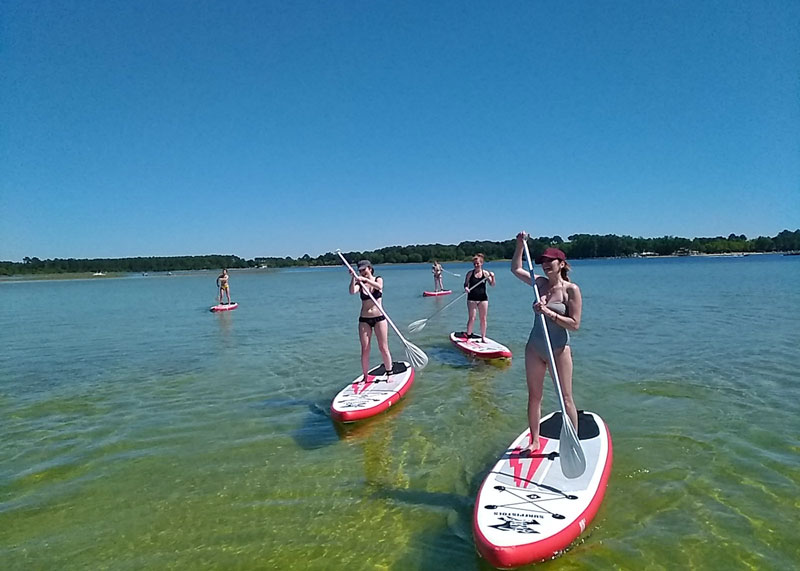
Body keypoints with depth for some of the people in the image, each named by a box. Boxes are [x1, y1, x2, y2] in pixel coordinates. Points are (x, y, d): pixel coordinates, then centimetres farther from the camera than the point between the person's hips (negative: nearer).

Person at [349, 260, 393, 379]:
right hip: (364, 320, 1)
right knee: (365, 350, 1)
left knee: (383, 348, 2)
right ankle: (365, 377, 10)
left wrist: (365, 279, -34)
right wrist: (353, 277, -25)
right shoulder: (359, 283, 4)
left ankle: (389, 373, 16)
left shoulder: (378, 279, 2)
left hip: (379, 318, -1)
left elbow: (379, 286, -23)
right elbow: (352, 292, -17)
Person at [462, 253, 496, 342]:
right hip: (472, 299, -1)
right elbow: (465, 284, 0)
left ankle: (483, 337, 17)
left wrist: (492, 277, -19)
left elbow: (492, 285, -2)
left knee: (483, 319, 6)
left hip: (483, 299, 2)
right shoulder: (470, 273, -1)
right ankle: (468, 335, 9)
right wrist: (466, 288, -22)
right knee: (471, 318, -3)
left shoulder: (485, 273, 1)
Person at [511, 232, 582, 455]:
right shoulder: (539, 283, 4)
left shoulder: (571, 289, -11)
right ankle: (534, 441, 24)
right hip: (534, 348, 5)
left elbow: (574, 324, -14)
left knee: (566, 398, 2)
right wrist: (520, 244, 4)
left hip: (559, 349, -5)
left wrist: (549, 313, -23)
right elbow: (516, 269, 13)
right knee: (534, 396, 11)